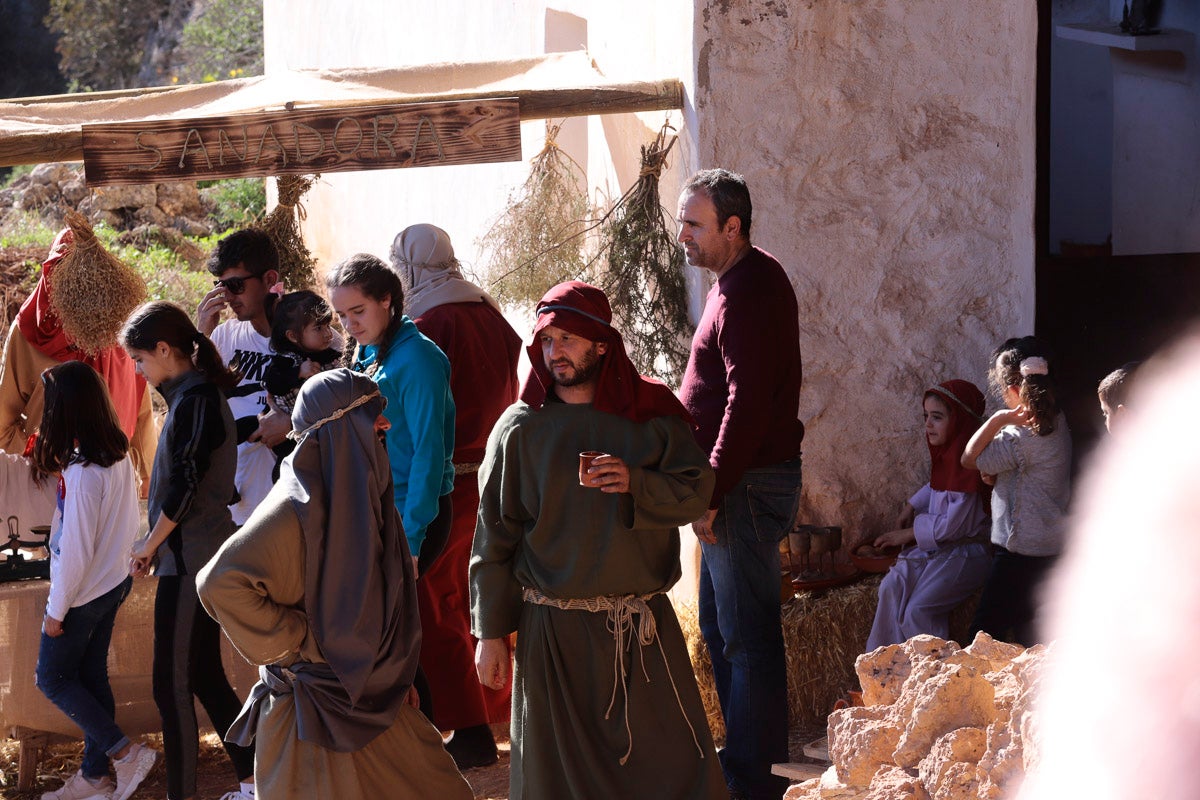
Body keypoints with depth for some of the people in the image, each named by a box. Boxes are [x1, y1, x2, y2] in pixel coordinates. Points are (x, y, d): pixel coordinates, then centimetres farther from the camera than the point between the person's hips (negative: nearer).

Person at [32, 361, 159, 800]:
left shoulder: (82, 472, -27)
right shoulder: (118, 454, -2)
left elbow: (76, 548, -23)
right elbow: (127, 523, 8)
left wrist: (56, 609, -14)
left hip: (84, 593, -8)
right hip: (114, 583, 8)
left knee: (52, 678, 9)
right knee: (92, 678, 17)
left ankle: (125, 752, 5)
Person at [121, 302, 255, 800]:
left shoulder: (194, 399, -15)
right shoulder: (200, 392, 14)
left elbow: (184, 487, -20)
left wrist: (150, 544, -8)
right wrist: (156, 543, 13)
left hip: (190, 559, -10)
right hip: (202, 556, 10)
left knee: (172, 685, -6)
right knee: (204, 676, 14)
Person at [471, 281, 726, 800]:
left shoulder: (652, 412, 4)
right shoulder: (520, 428, 0)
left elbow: (695, 491, -1)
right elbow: (495, 537, 2)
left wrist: (635, 483, -20)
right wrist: (491, 634, 0)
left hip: (643, 626, 1)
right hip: (553, 629, -1)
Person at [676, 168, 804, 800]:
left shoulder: (749, 292, -18)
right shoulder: (744, 279, 15)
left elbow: (748, 404, -24)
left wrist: (712, 493, -21)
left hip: (748, 486, -11)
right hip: (737, 482, 11)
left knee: (747, 636, -5)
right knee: (720, 628, 18)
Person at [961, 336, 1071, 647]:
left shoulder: (1021, 438, -23)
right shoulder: (1057, 422, 6)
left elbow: (970, 459, -14)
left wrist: (998, 419, -22)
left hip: (1020, 552, -9)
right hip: (1050, 548, 9)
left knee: (984, 635, -4)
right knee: (1029, 637, 15)